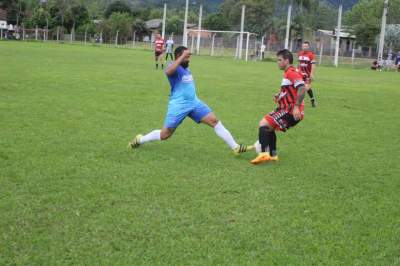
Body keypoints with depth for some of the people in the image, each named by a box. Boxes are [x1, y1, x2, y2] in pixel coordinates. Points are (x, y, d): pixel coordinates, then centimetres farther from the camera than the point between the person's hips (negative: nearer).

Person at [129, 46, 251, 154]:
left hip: (194, 102, 7)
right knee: (164, 135, -1)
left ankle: (236, 147, -3)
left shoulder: (186, 68, 16)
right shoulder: (175, 68, -11)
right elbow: (168, 72, -38)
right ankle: (139, 140, 24)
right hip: (178, 105, -7)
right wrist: (182, 57, -36)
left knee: (214, 120, -5)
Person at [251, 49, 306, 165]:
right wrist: (279, 97, 12)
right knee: (269, 127, 24)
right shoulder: (289, 73, 18)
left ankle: (264, 154, -25)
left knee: (263, 124, -16)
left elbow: (302, 88, -27)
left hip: (291, 111, -10)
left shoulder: (291, 72, -14)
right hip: (289, 109, 10)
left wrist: (296, 107, -31)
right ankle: (273, 154, 27)